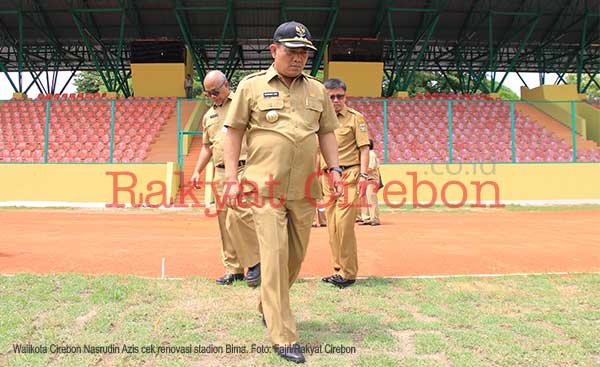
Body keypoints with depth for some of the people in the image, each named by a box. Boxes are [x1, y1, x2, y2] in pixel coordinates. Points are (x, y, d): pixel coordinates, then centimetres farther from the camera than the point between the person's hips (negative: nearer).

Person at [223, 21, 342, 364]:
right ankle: (283, 337, 0)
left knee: (296, 256, 11)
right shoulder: (251, 86, 2)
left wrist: (335, 170, 5)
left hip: (305, 190, 4)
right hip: (266, 187, -4)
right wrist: (233, 179, -4)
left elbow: (326, 132, 17)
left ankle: (267, 308, 37)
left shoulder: (317, 89, 12)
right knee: (275, 255, -8)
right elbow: (235, 132, 3)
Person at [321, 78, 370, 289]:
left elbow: (364, 148, -4)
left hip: (349, 175, -6)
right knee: (332, 226, 7)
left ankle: (348, 273, -2)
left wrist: (363, 175, -14)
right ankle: (339, 270, 18)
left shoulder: (355, 118, 0)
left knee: (343, 224, -12)